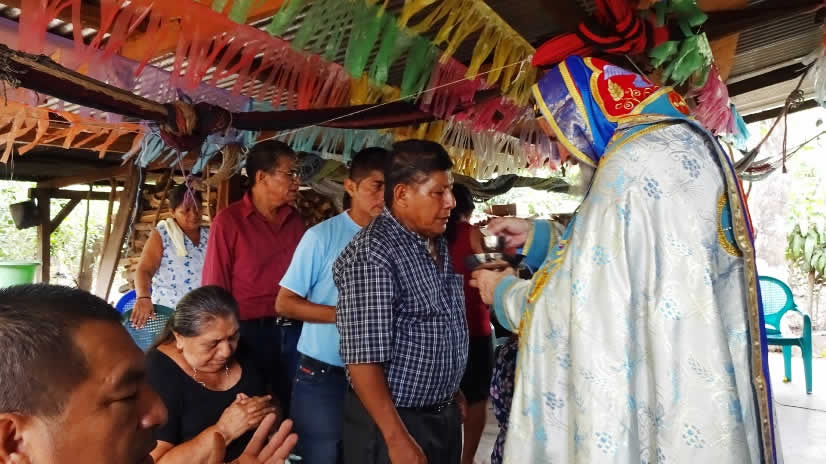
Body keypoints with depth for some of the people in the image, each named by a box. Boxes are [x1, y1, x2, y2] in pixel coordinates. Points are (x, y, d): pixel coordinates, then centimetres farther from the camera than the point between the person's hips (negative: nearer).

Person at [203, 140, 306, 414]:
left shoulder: (295, 221, 8)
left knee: (290, 409, 15)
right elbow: (215, 287, -6)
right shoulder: (229, 221, -7)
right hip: (249, 333, -4)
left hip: (293, 332, 5)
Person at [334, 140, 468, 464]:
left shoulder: (437, 244, 7)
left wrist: (451, 391, 18)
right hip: (394, 420, -8)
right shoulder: (373, 254, -21)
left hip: (444, 415, 8)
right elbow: (364, 359, -25)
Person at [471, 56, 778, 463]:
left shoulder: (632, 166, -20)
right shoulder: (686, 144, 11)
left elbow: (580, 300, -17)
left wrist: (504, 293, 1)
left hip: (660, 393, -10)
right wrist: (537, 235, 21)